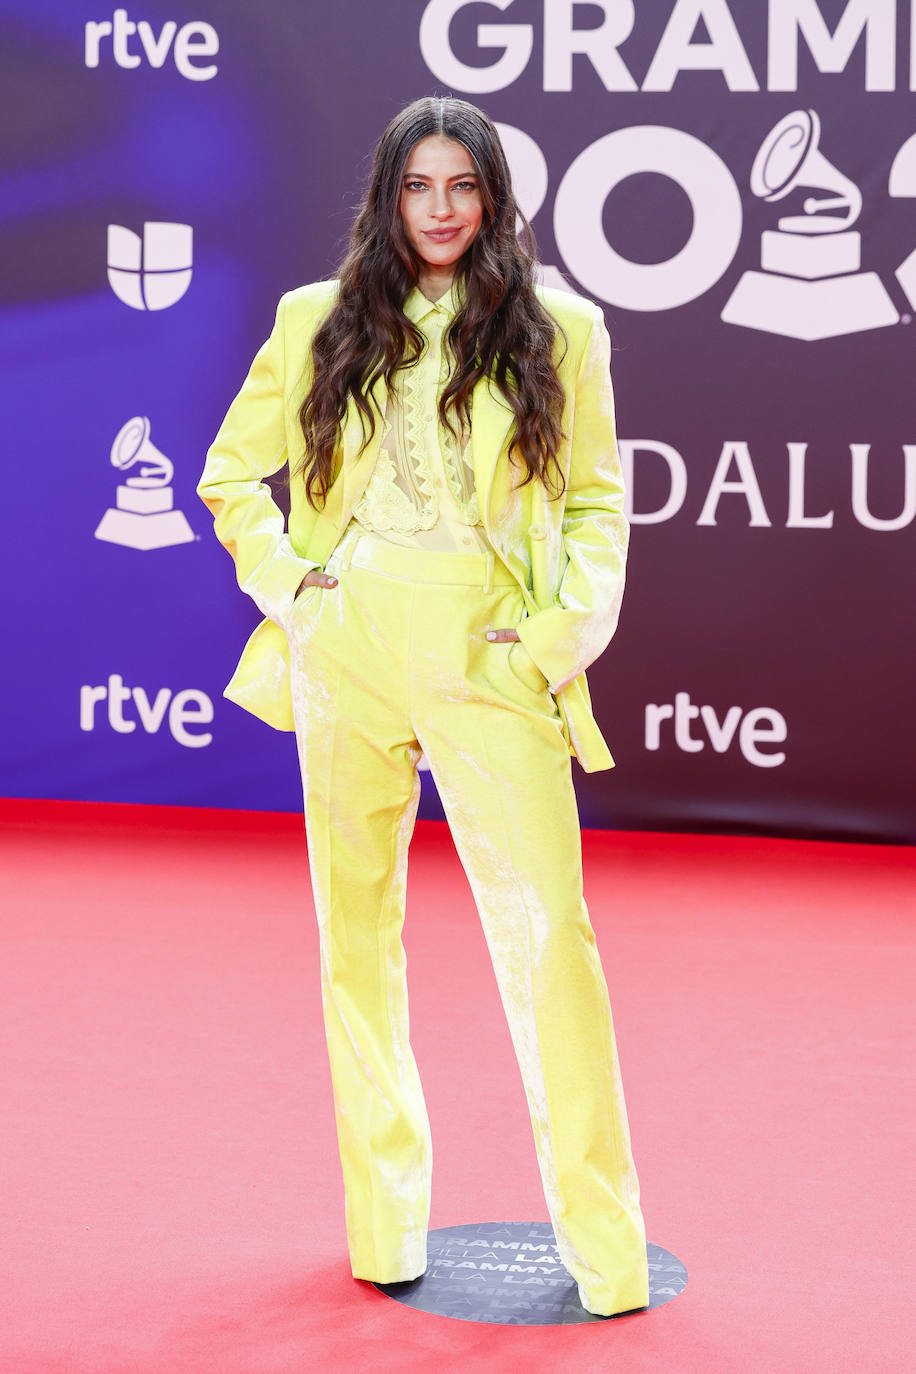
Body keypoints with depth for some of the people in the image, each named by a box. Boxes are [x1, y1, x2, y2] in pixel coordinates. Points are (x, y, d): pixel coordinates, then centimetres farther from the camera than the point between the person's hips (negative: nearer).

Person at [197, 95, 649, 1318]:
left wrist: (566, 630, -5)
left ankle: (604, 1243, -3)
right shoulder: (318, 325, 9)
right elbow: (230, 475, 16)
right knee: (358, 929, 7)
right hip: (347, 649, 2)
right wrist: (286, 581, 1)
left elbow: (598, 502, 9)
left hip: (489, 656, -2)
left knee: (546, 932, -10)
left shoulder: (559, 333, 7)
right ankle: (386, 1222, 18)